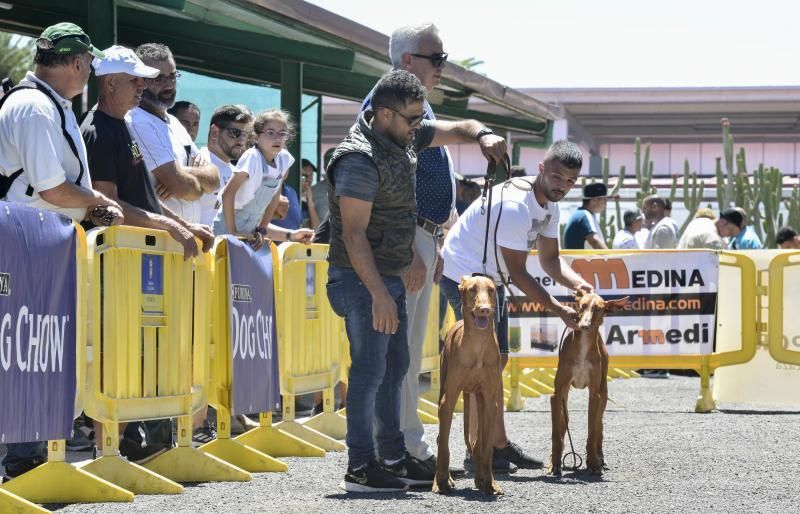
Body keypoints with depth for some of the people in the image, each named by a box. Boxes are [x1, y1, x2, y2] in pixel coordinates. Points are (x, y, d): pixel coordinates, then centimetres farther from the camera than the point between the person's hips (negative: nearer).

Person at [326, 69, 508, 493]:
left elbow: (458, 129, 18)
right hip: (361, 278, -10)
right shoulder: (360, 159, -21)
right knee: (370, 368, -9)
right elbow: (354, 234, -25)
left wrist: (483, 137, -7)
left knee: (395, 366, 14)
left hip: (390, 275, 10)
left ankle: (393, 457, 22)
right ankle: (360, 467, -6)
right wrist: (378, 294, -28)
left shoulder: (405, 137, 7)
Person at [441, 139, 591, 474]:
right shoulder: (514, 205, -29)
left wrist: (578, 283, -15)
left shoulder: (549, 205, 2)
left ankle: (499, 444, 21)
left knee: (497, 359, 13)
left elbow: (549, 258, 6)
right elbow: (518, 272, -26)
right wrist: (559, 311, -25)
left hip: (490, 279, 10)